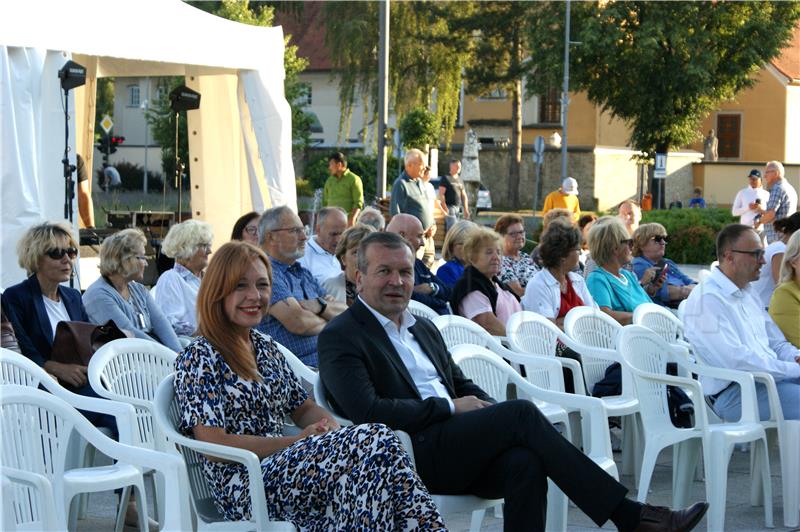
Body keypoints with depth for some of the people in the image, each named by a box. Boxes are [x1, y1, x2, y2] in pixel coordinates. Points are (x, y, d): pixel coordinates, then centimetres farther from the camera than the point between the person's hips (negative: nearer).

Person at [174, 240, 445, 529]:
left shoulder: (266, 347, 19)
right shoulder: (198, 358, -4)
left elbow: (305, 409, 22)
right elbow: (213, 445, -12)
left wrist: (330, 427, -3)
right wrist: (298, 441, -13)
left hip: (281, 465, 7)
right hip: (245, 487, -7)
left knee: (375, 445, -27)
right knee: (374, 443, -27)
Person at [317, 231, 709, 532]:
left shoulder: (424, 328, 23)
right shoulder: (340, 338, -2)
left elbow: (462, 386, 27)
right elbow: (366, 410, -15)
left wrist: (488, 409, 2)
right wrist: (450, 408, -9)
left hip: (457, 450, 7)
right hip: (409, 455, -7)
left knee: (525, 461, -27)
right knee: (520, 413, -23)